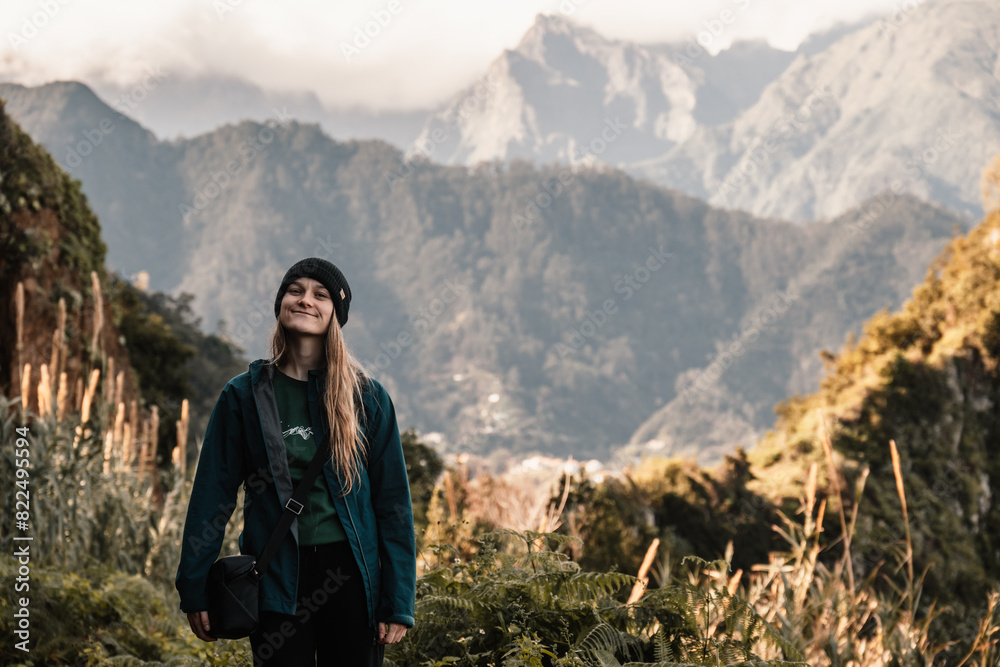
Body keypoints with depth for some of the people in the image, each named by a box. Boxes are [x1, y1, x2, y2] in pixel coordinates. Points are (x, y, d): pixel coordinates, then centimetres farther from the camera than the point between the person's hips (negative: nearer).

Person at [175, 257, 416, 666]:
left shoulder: (367, 397, 4)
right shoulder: (245, 395, 4)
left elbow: (393, 502, 3)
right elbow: (213, 493, 5)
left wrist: (398, 602, -2)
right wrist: (195, 590, 1)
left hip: (349, 577, 0)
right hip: (278, 580, 0)